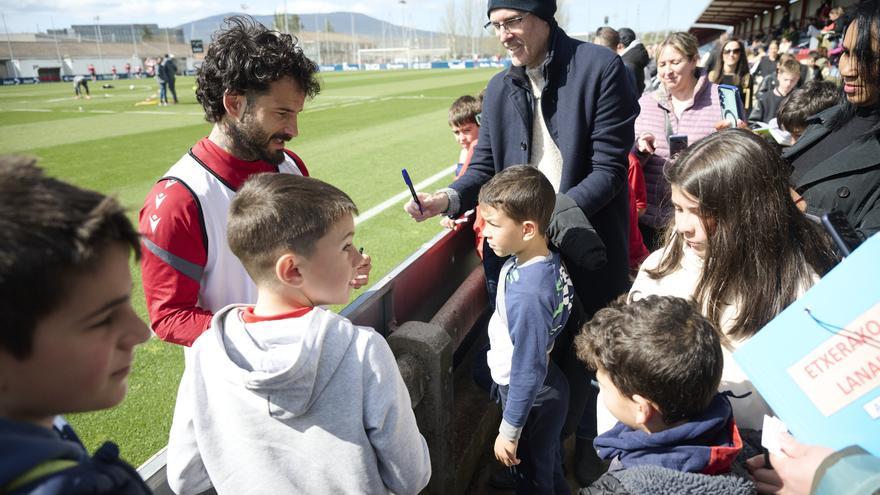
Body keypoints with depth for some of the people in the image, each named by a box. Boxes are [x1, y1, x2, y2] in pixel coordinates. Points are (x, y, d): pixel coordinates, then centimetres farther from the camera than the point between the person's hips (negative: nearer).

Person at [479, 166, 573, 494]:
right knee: (548, 462, 30)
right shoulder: (548, 259, -10)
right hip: (547, 387, 8)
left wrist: (509, 432, -18)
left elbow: (528, 372, -27)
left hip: (533, 399, -8)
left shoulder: (527, 294, -36)